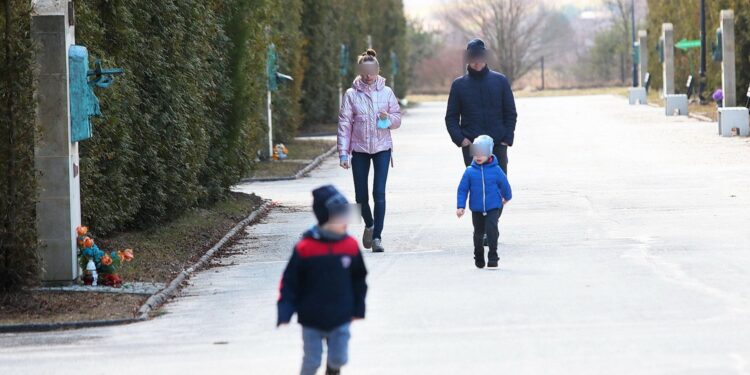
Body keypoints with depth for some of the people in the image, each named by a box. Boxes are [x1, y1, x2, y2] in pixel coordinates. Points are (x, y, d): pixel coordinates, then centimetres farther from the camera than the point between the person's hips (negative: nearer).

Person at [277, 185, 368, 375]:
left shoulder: (351, 246, -6)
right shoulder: (304, 249, -16)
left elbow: (359, 280, 8)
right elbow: (289, 283, -9)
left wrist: (358, 309, 12)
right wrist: (285, 313, -13)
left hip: (340, 319, 3)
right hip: (311, 321, -3)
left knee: (338, 359, 9)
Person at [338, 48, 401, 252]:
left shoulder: (386, 92, 2)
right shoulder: (351, 95, -1)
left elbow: (397, 118, 8)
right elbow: (344, 124, -1)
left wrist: (388, 119, -16)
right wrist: (343, 153, -6)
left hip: (382, 148, -1)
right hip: (359, 149, 1)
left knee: (379, 193, -10)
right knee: (361, 196, 6)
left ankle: (377, 236, -6)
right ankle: (369, 225, 35)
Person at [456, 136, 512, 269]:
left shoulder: (495, 170, -8)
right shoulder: (470, 171, -6)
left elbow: (504, 185, 8)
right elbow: (462, 189, -1)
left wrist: (507, 197, 23)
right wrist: (460, 206, -6)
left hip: (493, 208, -2)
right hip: (476, 209, 2)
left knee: (491, 230, -16)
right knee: (479, 233, 15)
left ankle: (493, 258, -9)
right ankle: (479, 257, 34)